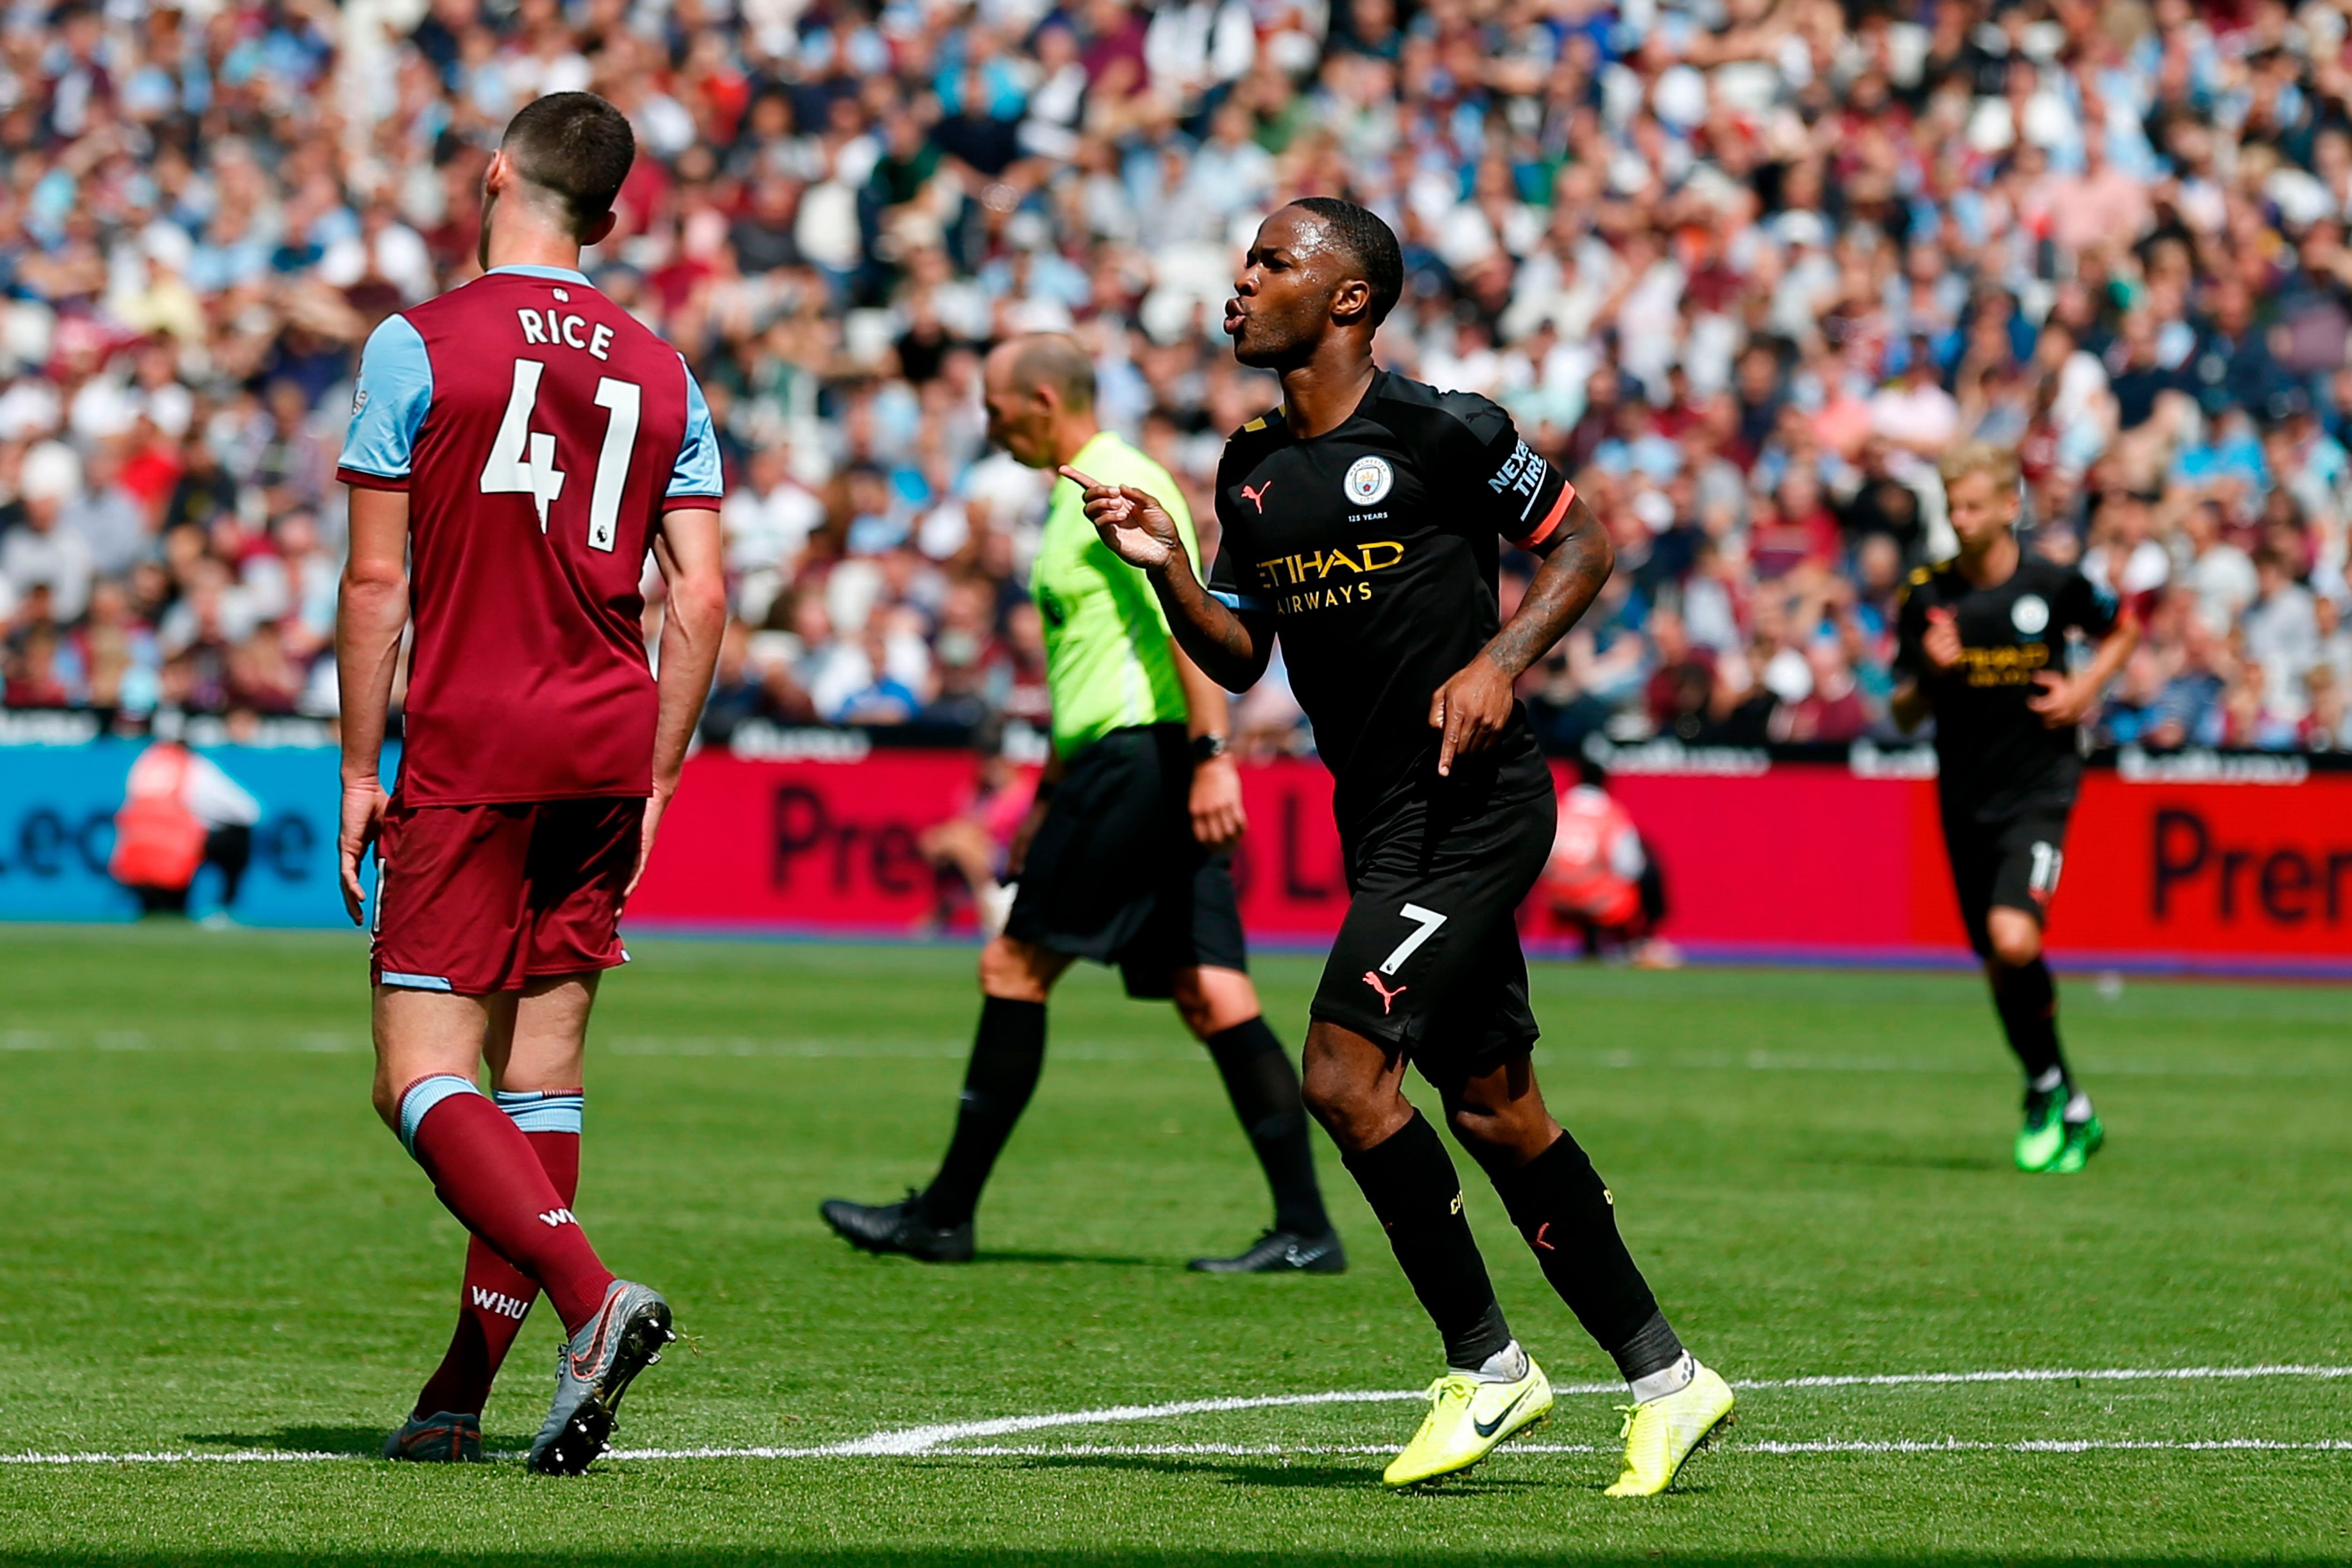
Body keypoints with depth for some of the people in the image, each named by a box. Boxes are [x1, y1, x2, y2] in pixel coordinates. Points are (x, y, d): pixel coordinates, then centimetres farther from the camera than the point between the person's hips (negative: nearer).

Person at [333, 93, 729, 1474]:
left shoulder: (421, 346, -4)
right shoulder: (661, 373, 9)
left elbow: (378, 580, -6)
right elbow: (701, 597, 6)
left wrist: (361, 769, 0)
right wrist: (656, 778, 13)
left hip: (469, 753, -5)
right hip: (606, 754, 5)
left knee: (423, 1078, -6)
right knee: (542, 1075, 10)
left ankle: (592, 1296, -28)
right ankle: (463, 1394, 13)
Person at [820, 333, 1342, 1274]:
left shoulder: (1118, 485, -9)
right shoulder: (1082, 494, 22)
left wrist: (1209, 755, -27)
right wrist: (1051, 798, 31)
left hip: (1139, 762, -10)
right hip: (1128, 768, 10)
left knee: (1014, 969, -3)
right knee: (1210, 998, 3)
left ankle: (945, 1215, 2)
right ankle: (1305, 1228, -4)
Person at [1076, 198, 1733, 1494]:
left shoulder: (1438, 432, -10)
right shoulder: (1252, 468, 11)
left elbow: (1583, 544, -2)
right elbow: (1240, 655, 14)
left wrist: (1500, 663, -15)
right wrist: (1164, 567, -3)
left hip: (1472, 804, -8)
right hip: (1381, 823, 8)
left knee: (1345, 1071, -16)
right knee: (1492, 1107, 9)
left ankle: (1485, 1364, -4)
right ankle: (1662, 1376, 18)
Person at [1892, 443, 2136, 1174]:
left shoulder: (2055, 585, -6)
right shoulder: (1928, 594, 0)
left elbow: (2123, 630, 14)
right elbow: (1904, 713, 5)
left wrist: (2084, 689, -3)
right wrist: (1930, 674, -16)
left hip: (2039, 792, -4)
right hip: (1964, 803, 4)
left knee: (2014, 940, -24)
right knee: (1999, 970, 8)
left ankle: (2048, 1086, -1)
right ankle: (2071, 1115, 25)